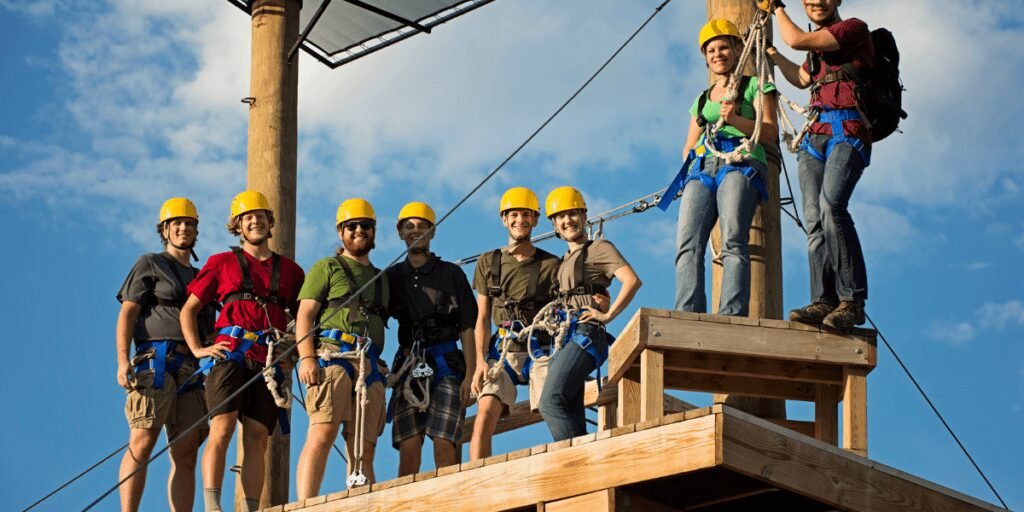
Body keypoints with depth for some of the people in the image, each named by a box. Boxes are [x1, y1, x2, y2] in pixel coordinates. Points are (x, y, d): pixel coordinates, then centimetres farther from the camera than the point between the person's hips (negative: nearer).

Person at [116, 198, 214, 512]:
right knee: (142, 443, -15)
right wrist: (123, 361, -13)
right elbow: (127, 314, 1)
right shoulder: (150, 265, 11)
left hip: (193, 368, 6)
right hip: (156, 361, -6)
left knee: (186, 453, -2)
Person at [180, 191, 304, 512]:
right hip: (230, 354, -2)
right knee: (221, 429, -17)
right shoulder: (222, 263, 13)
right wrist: (197, 349, 2)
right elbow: (188, 309, 14)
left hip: (270, 362, 3)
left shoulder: (290, 271, 19)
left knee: (257, 440, -1)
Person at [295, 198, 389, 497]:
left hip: (370, 364, 6)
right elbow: (305, 314, 3)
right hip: (332, 356, -6)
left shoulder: (381, 279, 29)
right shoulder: (327, 268, 14)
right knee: (322, 433, -21)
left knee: (364, 450, -2)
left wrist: (383, 371, 15)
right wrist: (307, 357, -12)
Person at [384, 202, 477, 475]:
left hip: (446, 363, -2)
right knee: (408, 450, -7)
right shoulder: (392, 276, 18)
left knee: (445, 446, -14)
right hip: (408, 366, 2)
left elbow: (467, 329, 5)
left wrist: (470, 375, -4)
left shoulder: (451, 274, 10)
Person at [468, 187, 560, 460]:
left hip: (541, 349, -1)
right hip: (503, 350, 1)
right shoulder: (488, 263, 14)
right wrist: (480, 361, -1)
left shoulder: (551, 264, 10)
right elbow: (482, 318, 11)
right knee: (486, 413, -18)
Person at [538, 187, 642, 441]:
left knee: (551, 401, -24)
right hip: (563, 337, 9)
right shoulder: (565, 261, 27)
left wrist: (608, 315, -14)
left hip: (584, 333, -9)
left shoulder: (598, 248, 3)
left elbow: (632, 280, -10)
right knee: (572, 413, -1)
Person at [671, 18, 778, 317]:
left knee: (733, 241, -24)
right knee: (687, 243, -17)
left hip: (741, 164, -5)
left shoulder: (754, 86, 16)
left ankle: (732, 315, -36)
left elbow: (770, 132, 3)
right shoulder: (701, 99, 32)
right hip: (702, 168, 5)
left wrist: (735, 120, -15)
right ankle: (687, 315, -28)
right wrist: (690, 163, 5)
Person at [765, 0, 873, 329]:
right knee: (814, 219, -7)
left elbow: (796, 40, -9)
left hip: (848, 133, -9)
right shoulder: (818, 48, 26)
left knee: (831, 204, -28)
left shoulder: (854, 29, 1)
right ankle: (823, 301, -15)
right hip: (817, 135, 9)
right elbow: (802, 79, 46)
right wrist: (771, 55, 50)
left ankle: (852, 301, -30)